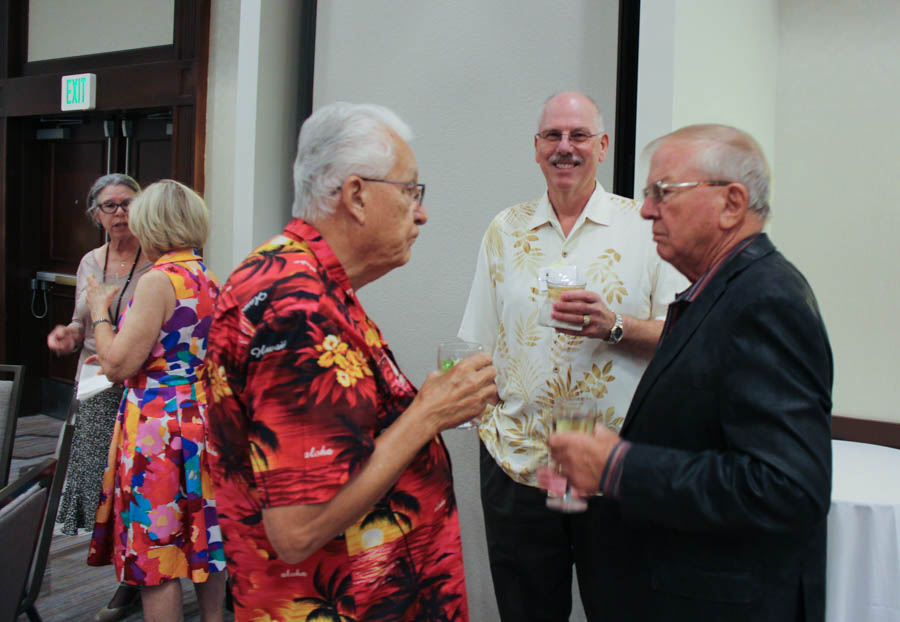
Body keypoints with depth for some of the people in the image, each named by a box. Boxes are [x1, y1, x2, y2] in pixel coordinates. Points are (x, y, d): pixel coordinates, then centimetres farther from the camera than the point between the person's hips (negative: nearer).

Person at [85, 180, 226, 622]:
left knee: (155, 551, 3)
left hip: (159, 423, -8)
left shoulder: (158, 281, -16)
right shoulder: (209, 281, 8)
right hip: (204, 417, 8)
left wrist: (99, 313, -1)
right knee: (203, 538, 18)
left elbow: (117, 365, -16)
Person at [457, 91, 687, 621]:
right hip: (516, 463, 2)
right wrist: (484, 419, 4)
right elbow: (481, 345, 12)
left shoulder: (644, 225, 1)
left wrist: (614, 328, -18)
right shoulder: (506, 230, 9)